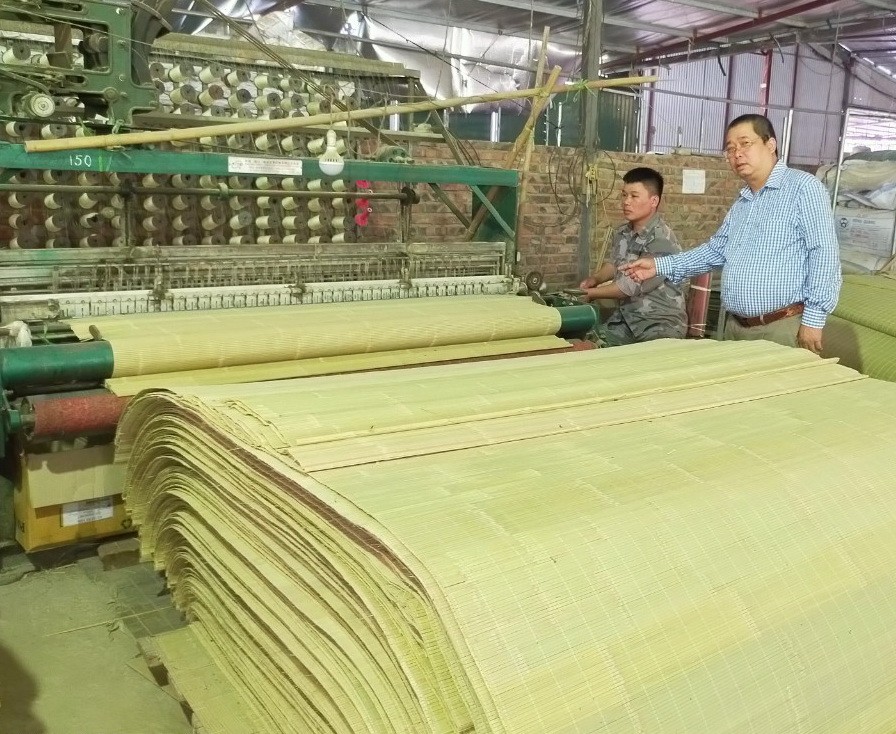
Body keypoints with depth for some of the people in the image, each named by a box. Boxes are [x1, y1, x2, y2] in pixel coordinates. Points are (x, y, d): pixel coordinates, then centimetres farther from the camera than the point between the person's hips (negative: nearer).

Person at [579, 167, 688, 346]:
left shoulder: (661, 240, -21)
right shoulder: (622, 233, 3)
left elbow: (633, 286, -21)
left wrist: (592, 293, -10)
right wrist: (596, 278, 3)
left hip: (661, 323, -7)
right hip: (626, 317, 7)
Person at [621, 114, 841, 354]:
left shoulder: (803, 187, -7)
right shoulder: (740, 204, 17)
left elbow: (824, 254, -13)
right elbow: (716, 251, 22)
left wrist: (814, 320, -18)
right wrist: (659, 266, 11)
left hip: (785, 328, -7)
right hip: (735, 327, 7)